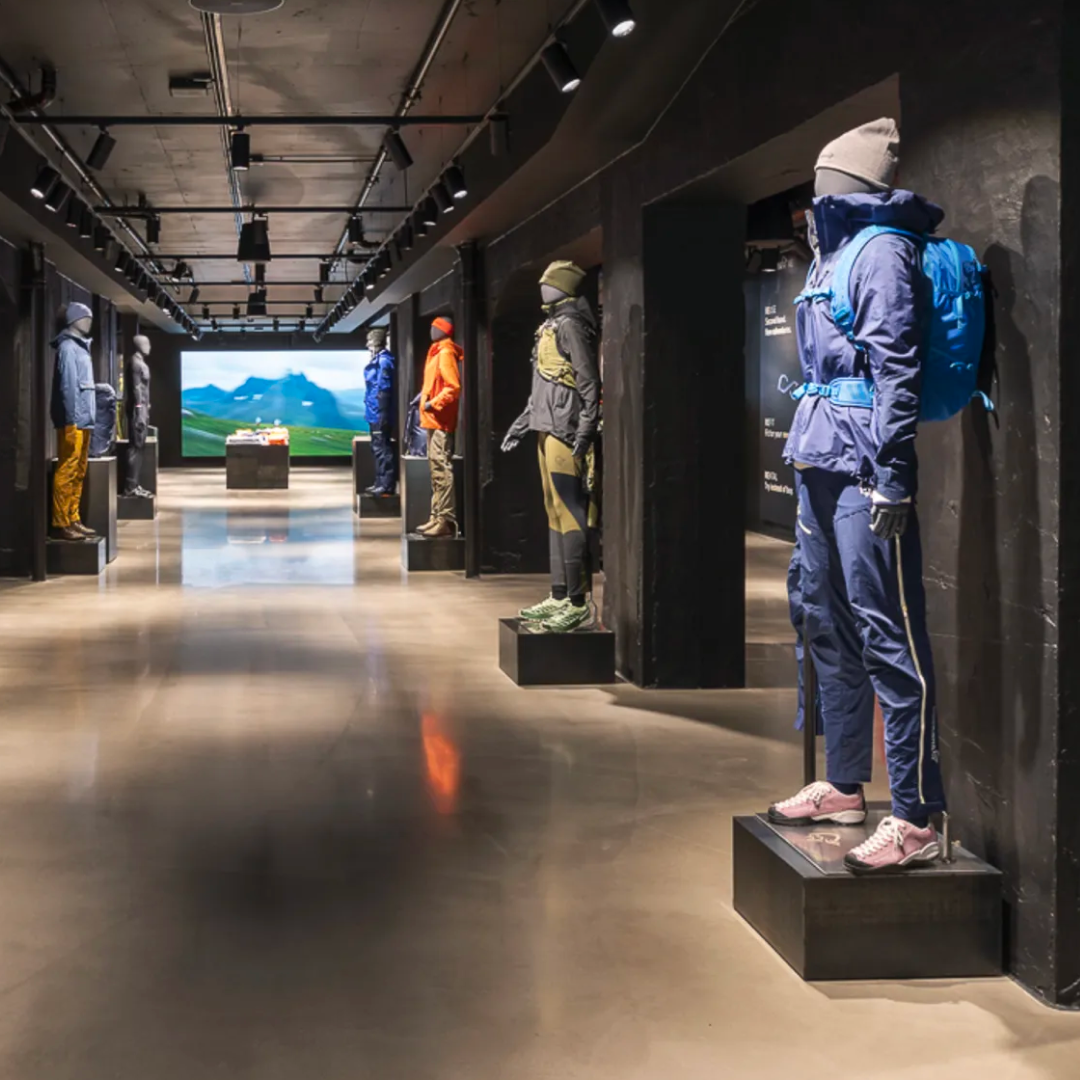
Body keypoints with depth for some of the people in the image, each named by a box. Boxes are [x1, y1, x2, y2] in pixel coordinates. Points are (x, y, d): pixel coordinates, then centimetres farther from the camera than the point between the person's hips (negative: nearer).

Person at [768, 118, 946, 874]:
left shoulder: (883, 251, -10)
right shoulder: (836, 251, 18)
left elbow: (897, 370, -17)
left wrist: (891, 477, -22)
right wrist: (806, 455, 18)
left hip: (862, 467, -10)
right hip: (820, 463, 10)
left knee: (887, 637, -9)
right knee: (829, 626, 15)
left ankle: (918, 821, -7)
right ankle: (844, 787, 27)